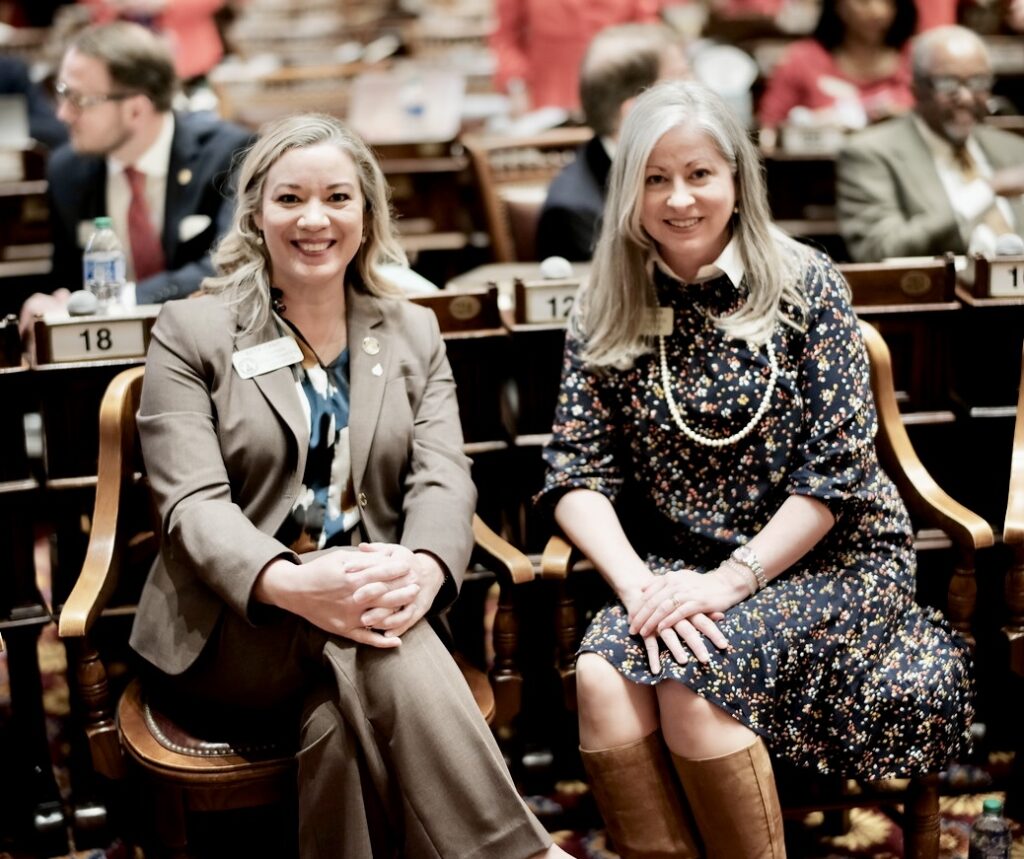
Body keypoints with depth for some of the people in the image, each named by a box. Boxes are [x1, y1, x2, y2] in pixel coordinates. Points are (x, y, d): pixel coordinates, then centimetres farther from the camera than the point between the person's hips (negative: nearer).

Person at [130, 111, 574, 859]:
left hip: (366, 613, 2)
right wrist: (291, 585, -31)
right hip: (230, 630, -2)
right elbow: (193, 501, -9)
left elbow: (443, 477, 0)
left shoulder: (414, 334, 14)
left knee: (338, 716, -34)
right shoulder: (190, 333, 4)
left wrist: (424, 568, -26)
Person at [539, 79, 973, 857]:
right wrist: (638, 584, -19)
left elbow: (837, 471, -9)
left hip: (830, 560, -2)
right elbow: (578, 475, -2)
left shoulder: (804, 285, -5)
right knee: (602, 676, -27)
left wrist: (731, 580, -18)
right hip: (679, 568, 3)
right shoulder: (606, 314, 3)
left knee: (691, 680, -28)